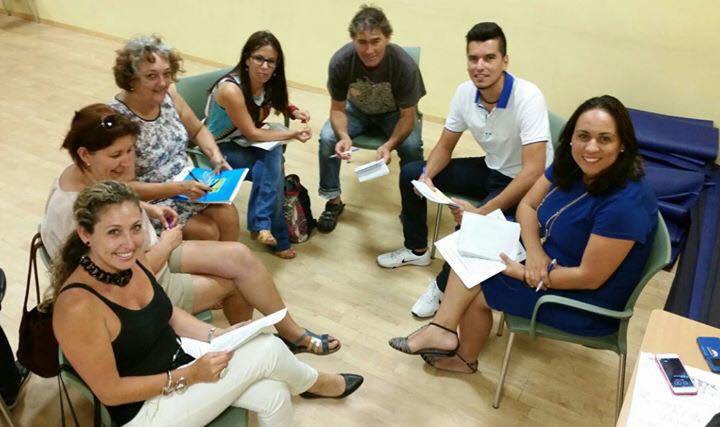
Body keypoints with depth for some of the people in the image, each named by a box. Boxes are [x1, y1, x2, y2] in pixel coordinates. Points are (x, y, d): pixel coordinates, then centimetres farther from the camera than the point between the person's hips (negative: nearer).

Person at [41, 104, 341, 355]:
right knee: (233, 281, -4)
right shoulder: (77, 212, -34)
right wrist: (167, 243, -14)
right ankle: (292, 335, 18)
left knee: (238, 256, -7)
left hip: (146, 255, 8)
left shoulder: (94, 174, -7)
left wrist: (149, 209, 3)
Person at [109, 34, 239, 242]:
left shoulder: (169, 95, -6)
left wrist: (215, 155, -8)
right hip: (147, 201, -5)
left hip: (185, 185, 6)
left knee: (227, 213, -14)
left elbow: (197, 129, 11)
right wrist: (178, 188, -26)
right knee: (207, 231, -18)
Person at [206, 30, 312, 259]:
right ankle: (276, 237, -23)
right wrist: (293, 134, -21)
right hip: (221, 150, -6)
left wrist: (294, 111, -4)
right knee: (272, 165, -28)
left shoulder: (268, 84, -6)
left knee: (273, 156, -27)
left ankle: (261, 224, -21)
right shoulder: (231, 89, -27)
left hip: (247, 145, 6)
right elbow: (251, 133, -22)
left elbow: (277, 103, 17)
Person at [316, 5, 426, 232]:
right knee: (327, 138, -24)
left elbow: (407, 116, -22)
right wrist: (343, 135, -38)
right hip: (357, 110, 2)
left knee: (412, 146, -30)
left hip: (394, 113, -1)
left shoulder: (405, 65, -32)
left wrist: (389, 145, -42)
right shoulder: (340, 61, -28)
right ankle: (333, 200, -2)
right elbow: (337, 108, -16)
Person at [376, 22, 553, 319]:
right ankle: (416, 250, 21)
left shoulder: (528, 97, -30)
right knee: (411, 174, 2)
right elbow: (445, 146, 2)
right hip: (490, 169, 7)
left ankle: (444, 286, -3)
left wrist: (482, 212, -37)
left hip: (523, 183, -7)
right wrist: (427, 177, -18)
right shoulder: (465, 92, -10)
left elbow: (533, 172, -34)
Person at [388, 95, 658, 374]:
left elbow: (590, 277, -27)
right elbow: (527, 205, 1)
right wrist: (534, 251, -18)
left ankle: (466, 358, 24)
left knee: (474, 291, -4)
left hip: (586, 300, -8)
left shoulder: (625, 202, -32)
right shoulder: (569, 165, -8)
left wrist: (522, 273, -19)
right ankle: (442, 330, -2)